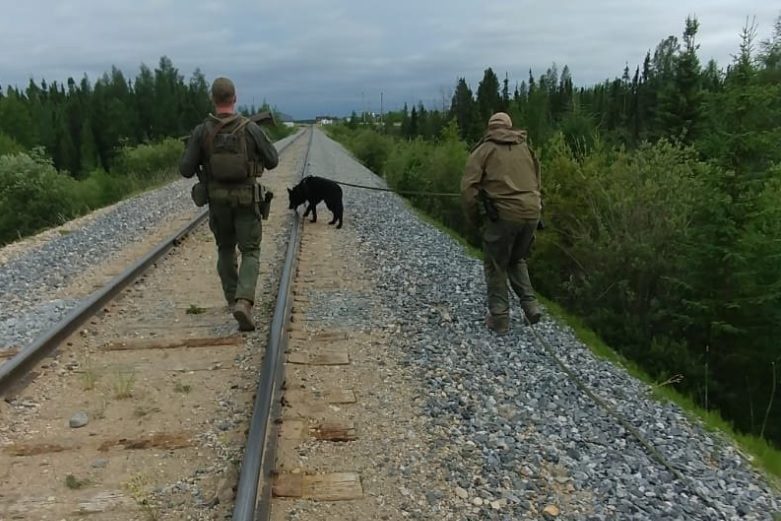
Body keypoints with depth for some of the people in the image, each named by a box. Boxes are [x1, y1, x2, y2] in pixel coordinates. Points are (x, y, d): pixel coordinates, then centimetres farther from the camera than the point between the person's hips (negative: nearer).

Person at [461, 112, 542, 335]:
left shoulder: (484, 149, 3)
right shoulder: (525, 149, 16)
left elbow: (468, 187, -6)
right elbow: (537, 182, 16)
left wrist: (475, 218, 5)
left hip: (503, 214, -4)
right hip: (532, 213, 5)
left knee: (496, 267, 11)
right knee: (517, 260, 25)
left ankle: (499, 318, 13)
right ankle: (530, 305, 14)